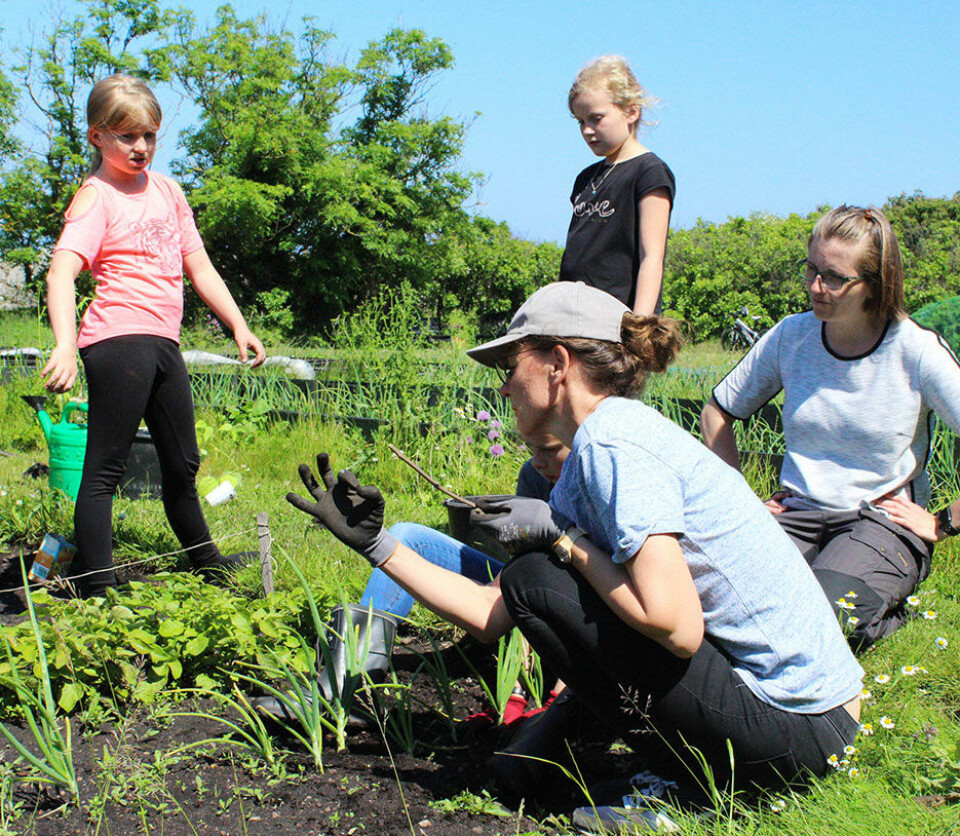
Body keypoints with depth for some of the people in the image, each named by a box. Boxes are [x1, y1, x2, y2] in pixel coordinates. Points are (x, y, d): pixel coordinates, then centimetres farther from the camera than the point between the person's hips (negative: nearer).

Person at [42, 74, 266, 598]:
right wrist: (65, 344, -37)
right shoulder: (96, 197, -6)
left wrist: (239, 326, 16)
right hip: (118, 341, -8)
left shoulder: (166, 189, 17)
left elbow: (199, 266, 23)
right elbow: (61, 270, -21)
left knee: (182, 464, 22)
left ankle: (205, 560, 40)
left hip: (164, 345, 8)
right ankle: (94, 590, -4)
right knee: (104, 469, -7)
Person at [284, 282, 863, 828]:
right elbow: (491, 615, 13)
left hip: (791, 729, -9)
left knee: (536, 580, -12)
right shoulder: (585, 466, 13)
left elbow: (673, 625, -26)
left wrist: (561, 536, -13)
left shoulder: (612, 440, -16)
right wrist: (377, 544, 15)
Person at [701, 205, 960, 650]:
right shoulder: (791, 337, 0)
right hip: (796, 513, 3)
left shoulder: (917, 351, -10)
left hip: (882, 521, -3)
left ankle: (884, 611, 2)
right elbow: (717, 413, 14)